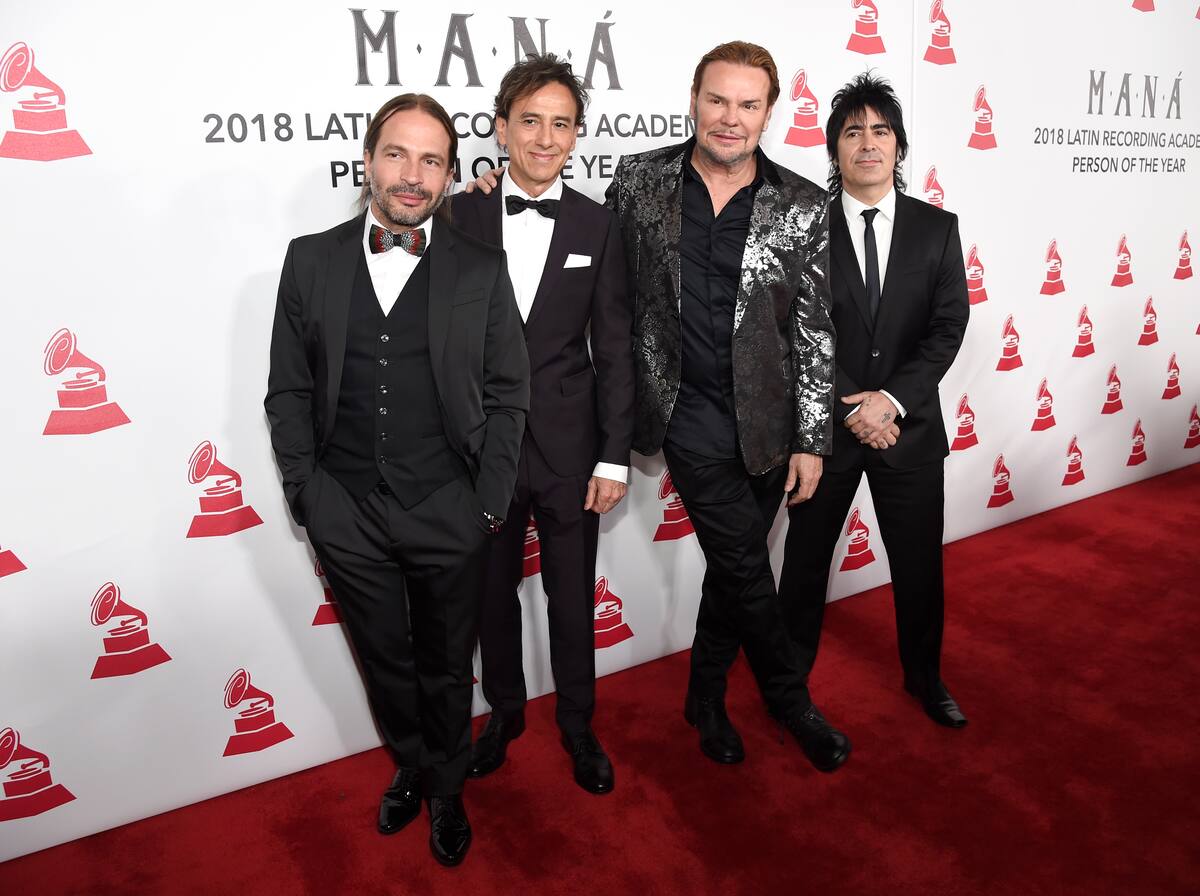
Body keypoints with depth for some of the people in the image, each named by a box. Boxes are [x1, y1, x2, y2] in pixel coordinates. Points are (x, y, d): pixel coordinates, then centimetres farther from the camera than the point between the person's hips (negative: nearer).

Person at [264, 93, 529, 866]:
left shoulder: (482, 268, -2)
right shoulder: (311, 259, 1)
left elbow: (507, 394, -1)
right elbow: (289, 392, 4)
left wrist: (490, 503, -6)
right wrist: (309, 494, -2)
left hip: (450, 515, -1)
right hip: (347, 516, 2)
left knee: (446, 667, 16)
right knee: (386, 662, 20)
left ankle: (447, 790, 42)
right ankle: (411, 768, 47)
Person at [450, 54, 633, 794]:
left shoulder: (598, 225, -1)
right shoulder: (460, 217, -2)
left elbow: (614, 349, -1)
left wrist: (615, 456, -5)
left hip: (569, 447, 0)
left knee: (573, 596, 13)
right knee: (492, 592, 17)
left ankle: (578, 724, 36)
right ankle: (505, 711, 41)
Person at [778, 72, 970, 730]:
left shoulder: (937, 228, 3)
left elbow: (948, 327, -3)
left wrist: (893, 398, -16)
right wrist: (849, 408, -14)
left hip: (909, 426, 2)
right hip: (823, 424, -2)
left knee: (920, 565, 14)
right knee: (805, 563, 12)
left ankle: (925, 677, 38)